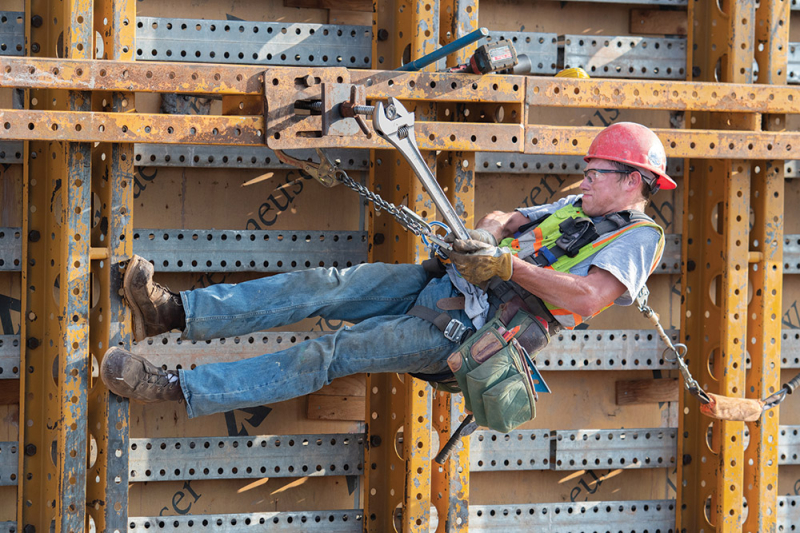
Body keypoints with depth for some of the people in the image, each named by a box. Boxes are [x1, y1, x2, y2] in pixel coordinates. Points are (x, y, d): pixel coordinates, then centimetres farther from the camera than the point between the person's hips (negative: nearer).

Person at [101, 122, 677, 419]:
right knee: (327, 286, -12)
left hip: (467, 331, -8)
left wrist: (508, 265, -26)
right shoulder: (574, 208, 21)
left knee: (337, 351, -16)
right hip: (443, 284, 8)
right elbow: (502, 220, 27)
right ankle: (177, 311, -19)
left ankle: (176, 387, -20)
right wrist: (483, 236, 2)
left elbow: (587, 299, -23)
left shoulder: (638, 238, -6)